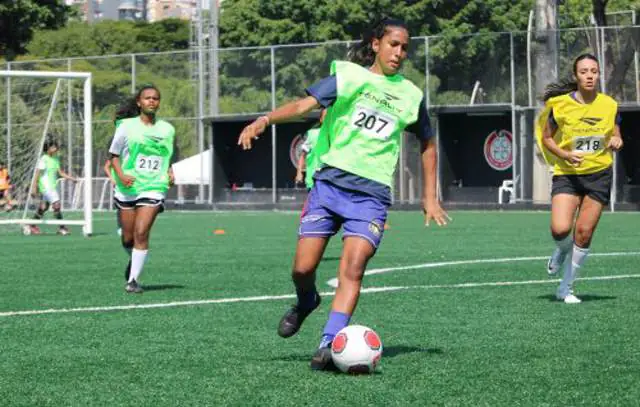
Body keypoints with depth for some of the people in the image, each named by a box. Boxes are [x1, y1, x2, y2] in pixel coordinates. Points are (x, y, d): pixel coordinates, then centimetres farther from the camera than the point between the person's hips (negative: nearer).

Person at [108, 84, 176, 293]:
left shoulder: (167, 129, 8)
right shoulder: (127, 126, 1)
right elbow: (114, 155, 5)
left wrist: (170, 172, 4)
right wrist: (121, 174, -12)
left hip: (154, 188, 0)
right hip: (127, 189, 0)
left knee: (141, 233, -15)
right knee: (127, 238, 5)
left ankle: (133, 279, -11)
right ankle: (134, 261, 38)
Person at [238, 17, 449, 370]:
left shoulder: (411, 96, 11)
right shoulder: (348, 76, 3)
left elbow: (428, 144, 26)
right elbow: (304, 105, -9)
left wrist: (430, 197, 20)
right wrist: (265, 119, -27)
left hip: (371, 193, 1)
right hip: (329, 182, -1)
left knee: (353, 266, -19)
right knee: (303, 268, -4)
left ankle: (329, 344, -20)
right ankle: (306, 302, 30)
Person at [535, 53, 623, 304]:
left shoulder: (609, 105, 1)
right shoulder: (559, 104, -6)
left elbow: (616, 137, 13)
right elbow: (546, 138, 3)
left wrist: (616, 142, -11)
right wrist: (565, 155, -15)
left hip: (599, 175, 2)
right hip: (567, 174, -2)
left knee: (584, 233, -2)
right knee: (560, 230, -18)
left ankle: (566, 288, 13)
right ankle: (562, 251, 21)